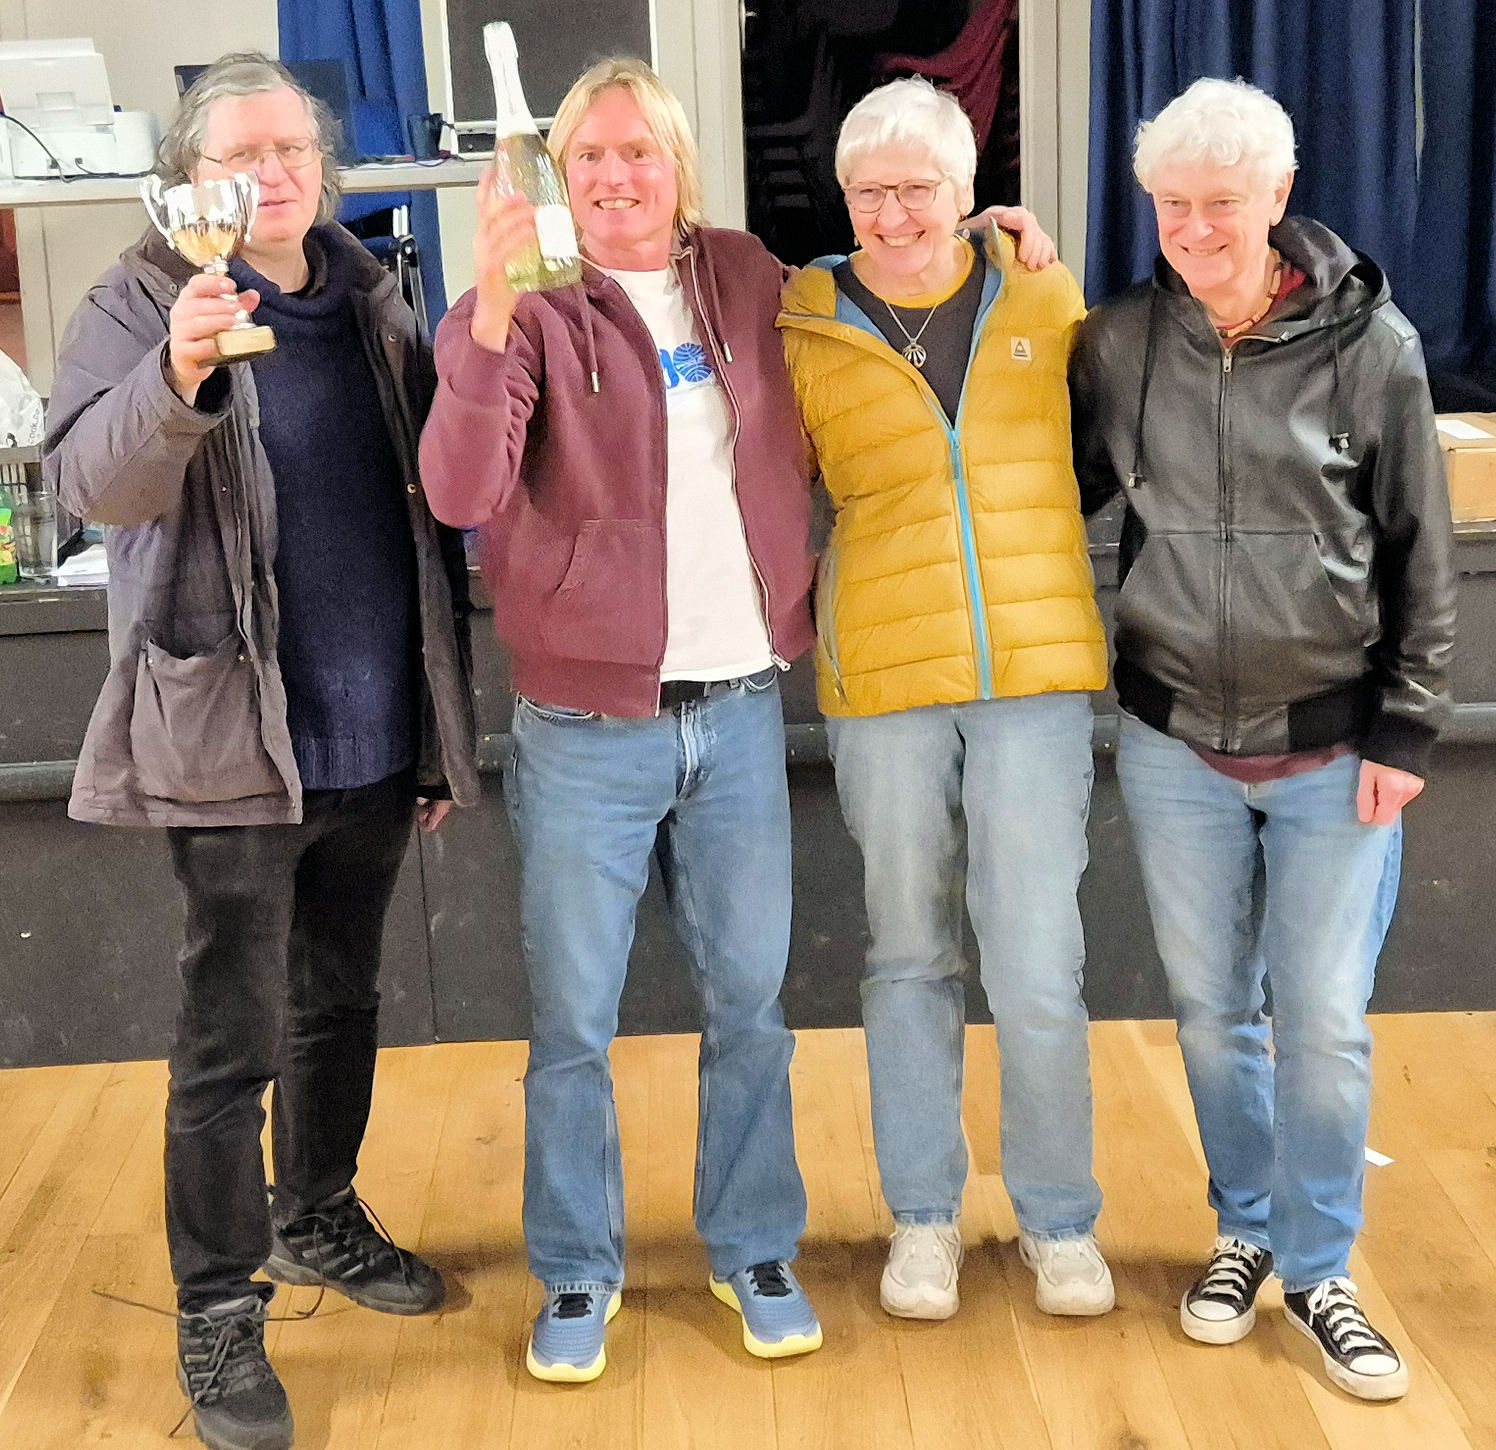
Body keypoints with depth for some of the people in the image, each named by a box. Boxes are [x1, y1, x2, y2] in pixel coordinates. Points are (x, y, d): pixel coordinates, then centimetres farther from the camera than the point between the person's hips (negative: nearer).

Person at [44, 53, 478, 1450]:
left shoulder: (372, 307, 10)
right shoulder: (143, 302, -4)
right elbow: (89, 478, -19)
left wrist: (444, 718, 14)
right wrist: (176, 378, -39)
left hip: (374, 739, 5)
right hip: (234, 737, -5)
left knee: (338, 997, 19)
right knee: (232, 1037, -1)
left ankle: (318, 1217, 40)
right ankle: (216, 1319, 13)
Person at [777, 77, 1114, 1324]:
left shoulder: (1047, 302, 5)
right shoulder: (805, 332, 0)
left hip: (1039, 672, 0)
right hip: (882, 681, 0)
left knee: (1037, 970, -1)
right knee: (911, 954, 11)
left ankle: (1059, 1218, 20)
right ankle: (924, 1215, 27)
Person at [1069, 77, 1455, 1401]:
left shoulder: (1370, 344, -8)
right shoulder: (1118, 344, -3)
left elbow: (1421, 556, -3)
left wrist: (1405, 730, -5)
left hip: (1334, 749, -2)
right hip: (1176, 745, 2)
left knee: (1326, 1021, 4)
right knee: (1211, 1008, 14)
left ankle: (1316, 1269, 23)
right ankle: (1246, 1229, 34)